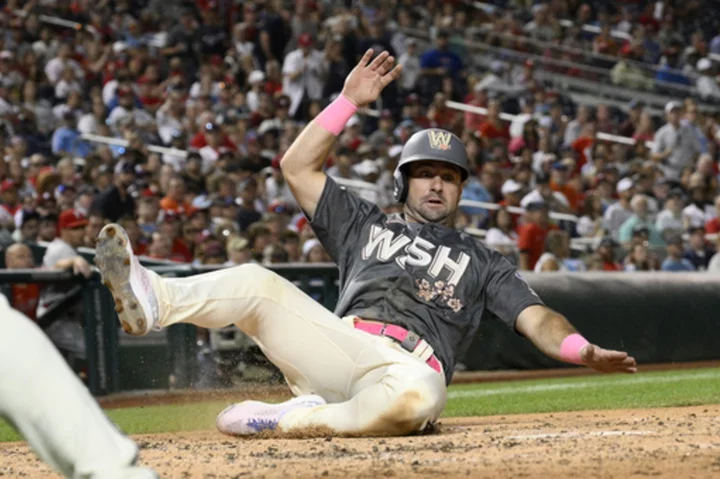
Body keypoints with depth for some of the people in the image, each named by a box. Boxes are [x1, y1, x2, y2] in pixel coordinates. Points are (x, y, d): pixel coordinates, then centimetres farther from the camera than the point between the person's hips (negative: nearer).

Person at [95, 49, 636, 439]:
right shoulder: (365, 224, 28)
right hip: (339, 347, 2)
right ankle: (154, 301, -47)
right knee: (257, 282, -21)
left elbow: (536, 317, 10)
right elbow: (298, 167, 19)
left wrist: (582, 350, -12)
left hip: (411, 366, -2)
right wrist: (349, 101, 12)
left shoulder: (481, 261, 23)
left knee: (414, 396, -41)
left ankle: (292, 420, -26)